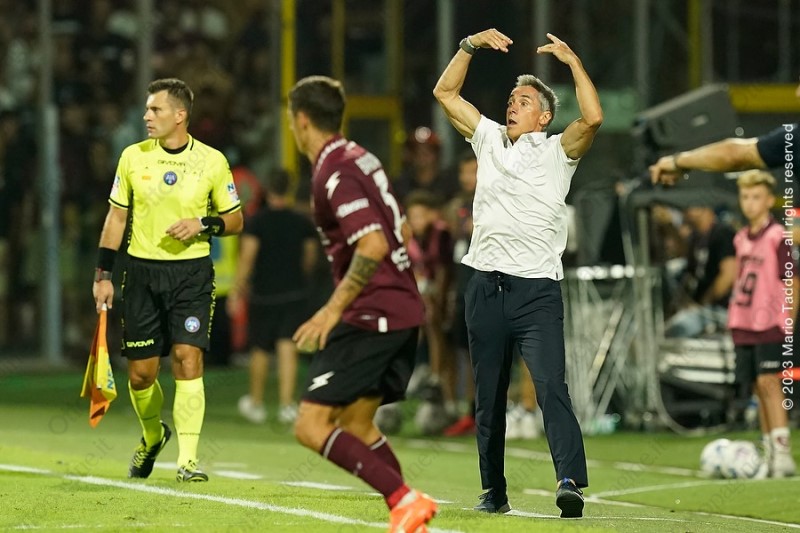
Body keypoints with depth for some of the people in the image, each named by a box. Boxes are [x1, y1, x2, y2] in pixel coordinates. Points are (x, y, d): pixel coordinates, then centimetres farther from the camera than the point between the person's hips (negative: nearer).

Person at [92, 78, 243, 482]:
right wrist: (103, 274, 4)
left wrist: (204, 224, -14)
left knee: (187, 359, -16)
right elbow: (116, 217, 10)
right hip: (142, 271, 2)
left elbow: (235, 220, 7)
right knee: (140, 372, 4)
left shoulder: (211, 161, -1)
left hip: (192, 271, -2)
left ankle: (187, 459, -13)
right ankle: (152, 435, 34)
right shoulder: (133, 157, 3)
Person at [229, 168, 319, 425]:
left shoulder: (256, 222, -9)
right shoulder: (303, 223, 1)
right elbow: (311, 258, 12)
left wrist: (237, 290, -10)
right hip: (295, 293, 2)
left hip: (263, 294, -2)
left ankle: (256, 403, 24)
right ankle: (287, 404, -13)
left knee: (260, 350, 11)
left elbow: (247, 258, -14)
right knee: (288, 350, -3)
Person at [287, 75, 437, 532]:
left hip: (370, 316, -10)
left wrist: (334, 308, -21)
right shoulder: (360, 159, 15)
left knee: (311, 426, -10)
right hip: (404, 311, 10)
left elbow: (373, 245, -24)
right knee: (356, 423, 16)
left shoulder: (335, 173, -14)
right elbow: (402, 234, 24)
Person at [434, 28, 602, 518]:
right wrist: (470, 46, 8)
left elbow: (593, 117, -15)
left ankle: (571, 482, -30)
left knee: (551, 386, -18)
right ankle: (494, 492, 15)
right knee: (488, 398, 8)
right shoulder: (489, 139, 16)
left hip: (537, 289, -5)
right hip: (486, 288, 5)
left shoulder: (556, 152, 2)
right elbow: (445, 93, 18)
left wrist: (572, 61, -12)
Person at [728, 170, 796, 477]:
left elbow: (790, 282, -7)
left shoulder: (778, 237, -8)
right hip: (744, 324, 7)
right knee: (758, 388, 8)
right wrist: (735, 320, 15)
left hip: (771, 324, -7)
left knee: (769, 383, -13)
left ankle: (783, 454, -15)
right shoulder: (741, 239, 12)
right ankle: (769, 453, 13)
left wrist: (788, 320, -11)